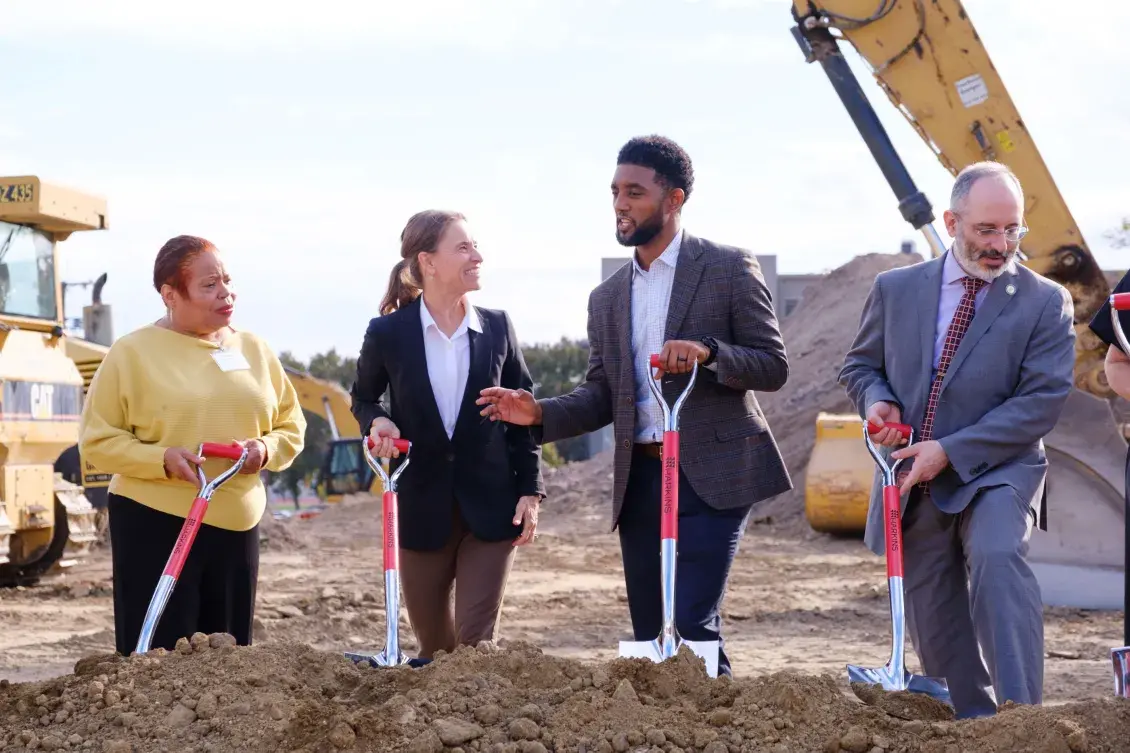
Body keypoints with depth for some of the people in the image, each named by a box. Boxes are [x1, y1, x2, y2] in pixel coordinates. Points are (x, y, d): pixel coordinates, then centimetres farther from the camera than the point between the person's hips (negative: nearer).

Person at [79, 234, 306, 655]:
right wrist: (163, 459, -20)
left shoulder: (254, 350, 10)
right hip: (154, 524, -4)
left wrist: (266, 450, -8)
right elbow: (97, 441, -5)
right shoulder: (132, 352, -4)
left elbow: (291, 428, 14)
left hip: (236, 524, 5)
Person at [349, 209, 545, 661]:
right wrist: (377, 421, -11)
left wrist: (530, 490, -1)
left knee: (476, 643, -5)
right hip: (422, 509, 0)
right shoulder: (388, 333, -4)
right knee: (434, 646, 11)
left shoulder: (497, 327, 1)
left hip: (490, 508, 0)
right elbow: (363, 397, 12)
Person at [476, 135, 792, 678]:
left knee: (693, 624, -16)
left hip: (712, 476, -5)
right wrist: (541, 414, -5)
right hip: (639, 482, 6)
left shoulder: (729, 268, 0)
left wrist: (708, 352, -22)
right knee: (649, 635, 7)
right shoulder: (607, 298, 15)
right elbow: (601, 396, 13)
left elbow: (773, 366, -4)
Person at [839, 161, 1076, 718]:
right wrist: (876, 399, -9)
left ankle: (1020, 719, -35)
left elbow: (1043, 400, -11)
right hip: (913, 484, 4)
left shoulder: (1045, 302, -3)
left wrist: (950, 451, -18)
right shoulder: (896, 289, 5)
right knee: (936, 630, 7)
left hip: (995, 471, -4)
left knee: (998, 556, -33)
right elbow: (860, 365, 17)